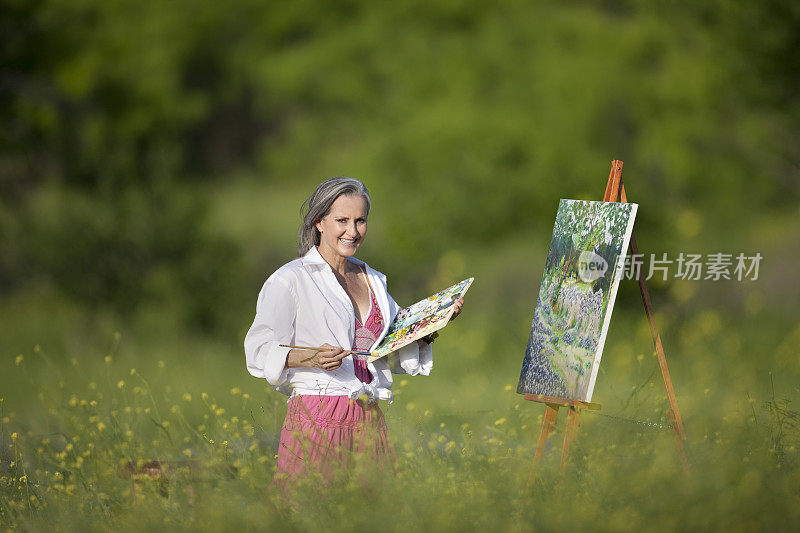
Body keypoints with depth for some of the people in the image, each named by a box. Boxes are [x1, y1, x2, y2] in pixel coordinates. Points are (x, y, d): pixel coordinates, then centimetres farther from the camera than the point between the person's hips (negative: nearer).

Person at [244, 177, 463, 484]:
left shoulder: (372, 281, 17)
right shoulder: (291, 280, -2)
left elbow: (401, 356, 21)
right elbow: (260, 352, -8)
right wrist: (311, 358, -24)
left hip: (369, 423, 5)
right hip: (317, 421, -5)